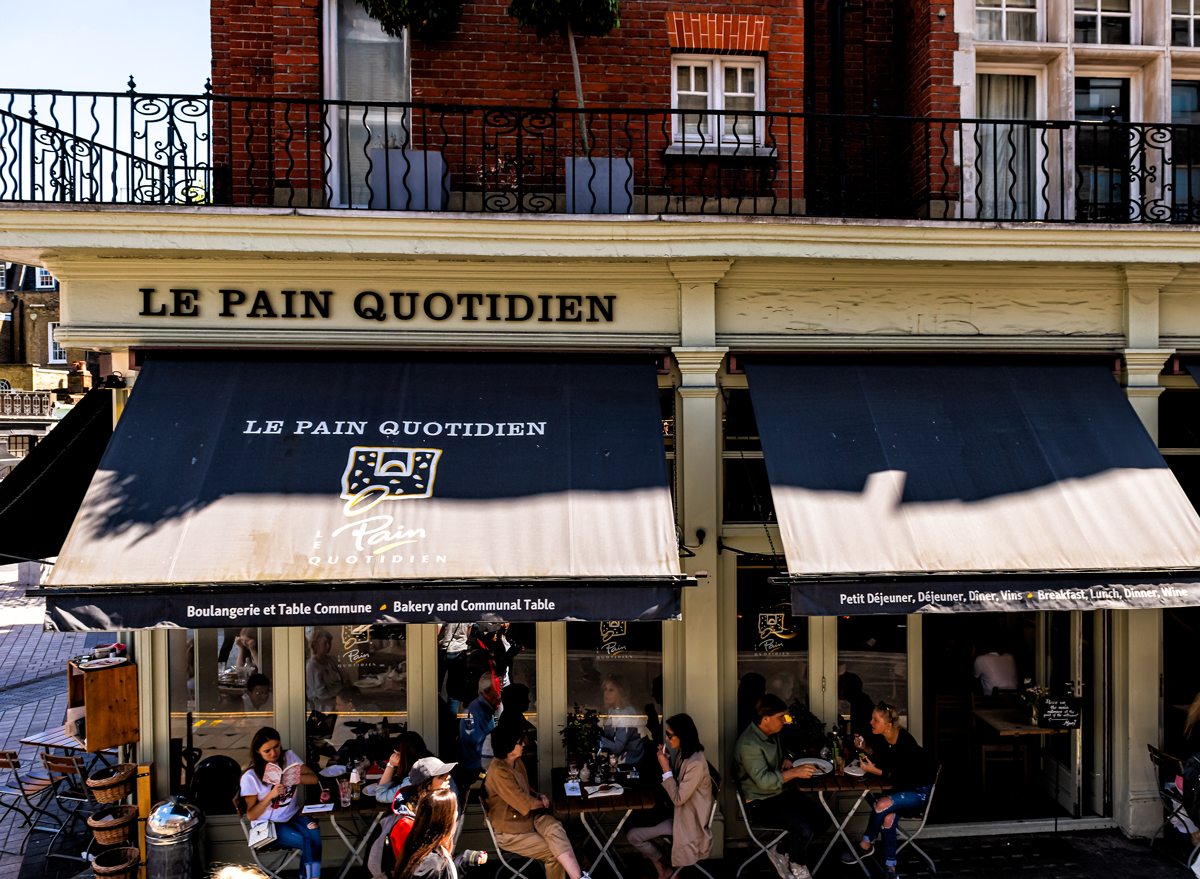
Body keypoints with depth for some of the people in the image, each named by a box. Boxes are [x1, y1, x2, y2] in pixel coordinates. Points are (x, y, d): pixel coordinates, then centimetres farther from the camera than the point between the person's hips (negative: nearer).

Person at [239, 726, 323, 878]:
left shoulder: (288, 757, -2)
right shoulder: (250, 777, -12)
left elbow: (314, 779, -6)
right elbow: (251, 815, -10)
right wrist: (271, 795, -26)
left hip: (292, 815, 4)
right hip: (268, 823, -3)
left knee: (313, 833, -29)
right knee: (308, 842, -25)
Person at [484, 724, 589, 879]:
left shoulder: (517, 763, 7)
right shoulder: (498, 772, -23)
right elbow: (525, 804, -20)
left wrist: (539, 797, 3)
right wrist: (542, 803, 0)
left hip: (529, 817, 6)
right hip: (510, 833, -6)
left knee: (555, 827, -24)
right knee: (553, 852, -20)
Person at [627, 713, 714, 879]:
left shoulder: (696, 763, -27)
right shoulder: (682, 753, 1)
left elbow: (678, 798, -23)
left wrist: (666, 768, -21)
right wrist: (667, 760, -2)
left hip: (689, 820, -9)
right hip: (679, 813, 9)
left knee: (634, 836, -10)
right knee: (633, 835, -2)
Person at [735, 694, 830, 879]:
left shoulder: (772, 734, 6)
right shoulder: (748, 744, -24)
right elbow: (764, 781, -28)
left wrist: (785, 762, 4)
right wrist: (795, 772, -25)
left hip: (782, 792, 9)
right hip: (761, 802, -9)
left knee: (821, 820, -2)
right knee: (804, 830, -25)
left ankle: (780, 852, 9)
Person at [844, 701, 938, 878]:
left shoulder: (905, 743, -27)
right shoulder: (882, 738, -5)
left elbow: (902, 779, -24)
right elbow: (879, 757, 15)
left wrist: (874, 770, -26)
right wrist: (865, 748, -3)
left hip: (920, 793, -6)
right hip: (902, 789, 6)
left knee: (883, 804, -29)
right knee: (888, 817, -25)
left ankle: (866, 846, -6)